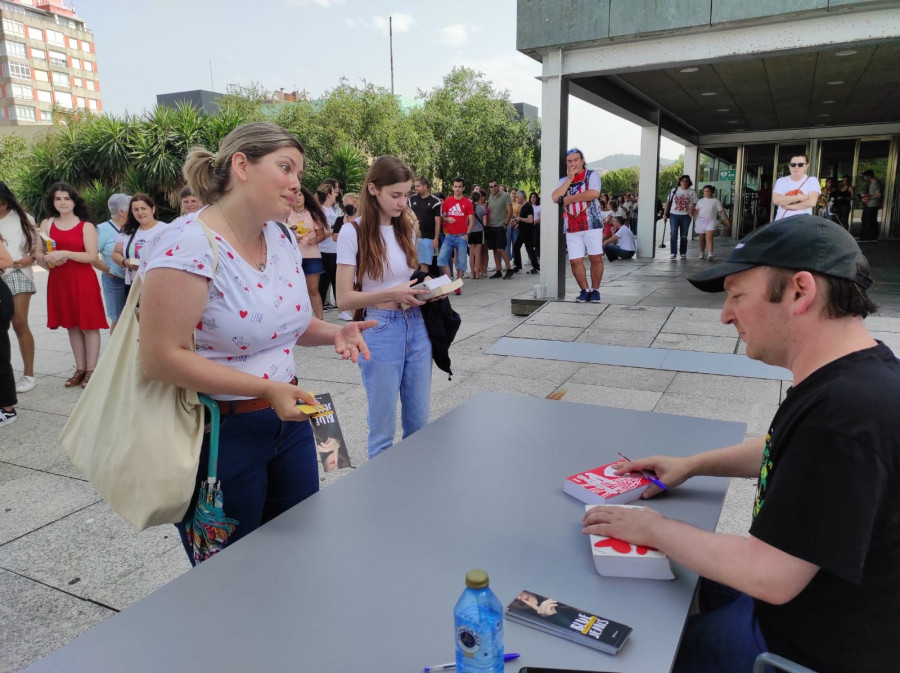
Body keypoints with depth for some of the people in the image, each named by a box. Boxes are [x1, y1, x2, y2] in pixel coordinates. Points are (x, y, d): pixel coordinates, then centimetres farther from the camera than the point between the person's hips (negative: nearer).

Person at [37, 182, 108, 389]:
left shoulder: (86, 226, -3)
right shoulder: (47, 224, 8)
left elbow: (92, 256, -12)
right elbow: (39, 253, 9)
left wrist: (65, 253, -21)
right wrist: (47, 259, -13)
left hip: (83, 280, -4)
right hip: (58, 281, 4)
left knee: (89, 325, -1)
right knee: (72, 325, 10)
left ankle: (91, 371, 5)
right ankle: (80, 369, 17)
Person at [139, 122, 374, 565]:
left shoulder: (282, 237, 3)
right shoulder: (190, 245, -21)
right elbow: (161, 357, -23)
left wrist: (333, 333, -4)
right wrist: (267, 387, -24)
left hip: (288, 421, 7)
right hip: (218, 435, -7)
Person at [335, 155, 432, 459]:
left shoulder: (406, 228, 8)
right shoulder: (353, 232, -10)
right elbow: (344, 299, -12)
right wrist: (392, 293, -20)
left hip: (417, 326, 6)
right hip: (380, 331, -5)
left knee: (419, 422, 15)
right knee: (383, 429, 7)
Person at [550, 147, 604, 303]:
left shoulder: (592, 175, 4)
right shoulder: (564, 180, 15)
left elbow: (594, 193, -15)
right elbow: (555, 198, -3)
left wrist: (568, 199, -10)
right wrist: (570, 179, -5)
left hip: (592, 225, -3)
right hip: (572, 228, 3)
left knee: (596, 258, -3)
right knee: (575, 261, -1)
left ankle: (595, 290, 11)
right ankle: (585, 290, 13)